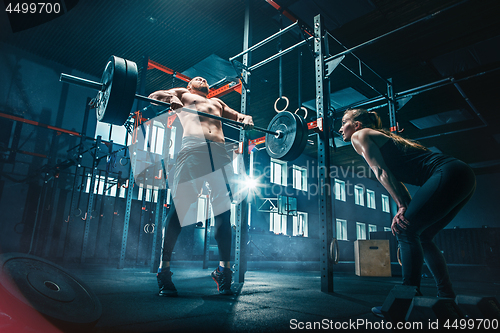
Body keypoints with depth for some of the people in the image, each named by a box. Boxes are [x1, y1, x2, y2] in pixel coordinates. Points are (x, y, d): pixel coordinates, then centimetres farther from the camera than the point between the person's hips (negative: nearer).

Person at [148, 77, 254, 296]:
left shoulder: (217, 102, 40)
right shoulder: (182, 94, 30)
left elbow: (239, 116, 35)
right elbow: (154, 96, 17)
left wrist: (246, 120, 10)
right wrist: (171, 98, -5)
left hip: (220, 152, 4)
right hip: (192, 148, -3)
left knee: (224, 211, -6)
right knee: (179, 207, -12)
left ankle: (224, 270, 1)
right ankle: (164, 268, -4)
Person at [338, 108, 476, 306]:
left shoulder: (360, 135, 1)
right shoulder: (380, 137, 27)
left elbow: (380, 171, -11)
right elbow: (395, 177, 19)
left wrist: (402, 207, -16)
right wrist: (406, 208, 8)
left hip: (448, 174, -9)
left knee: (405, 231, -10)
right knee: (421, 237, 14)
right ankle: (447, 297, 17)